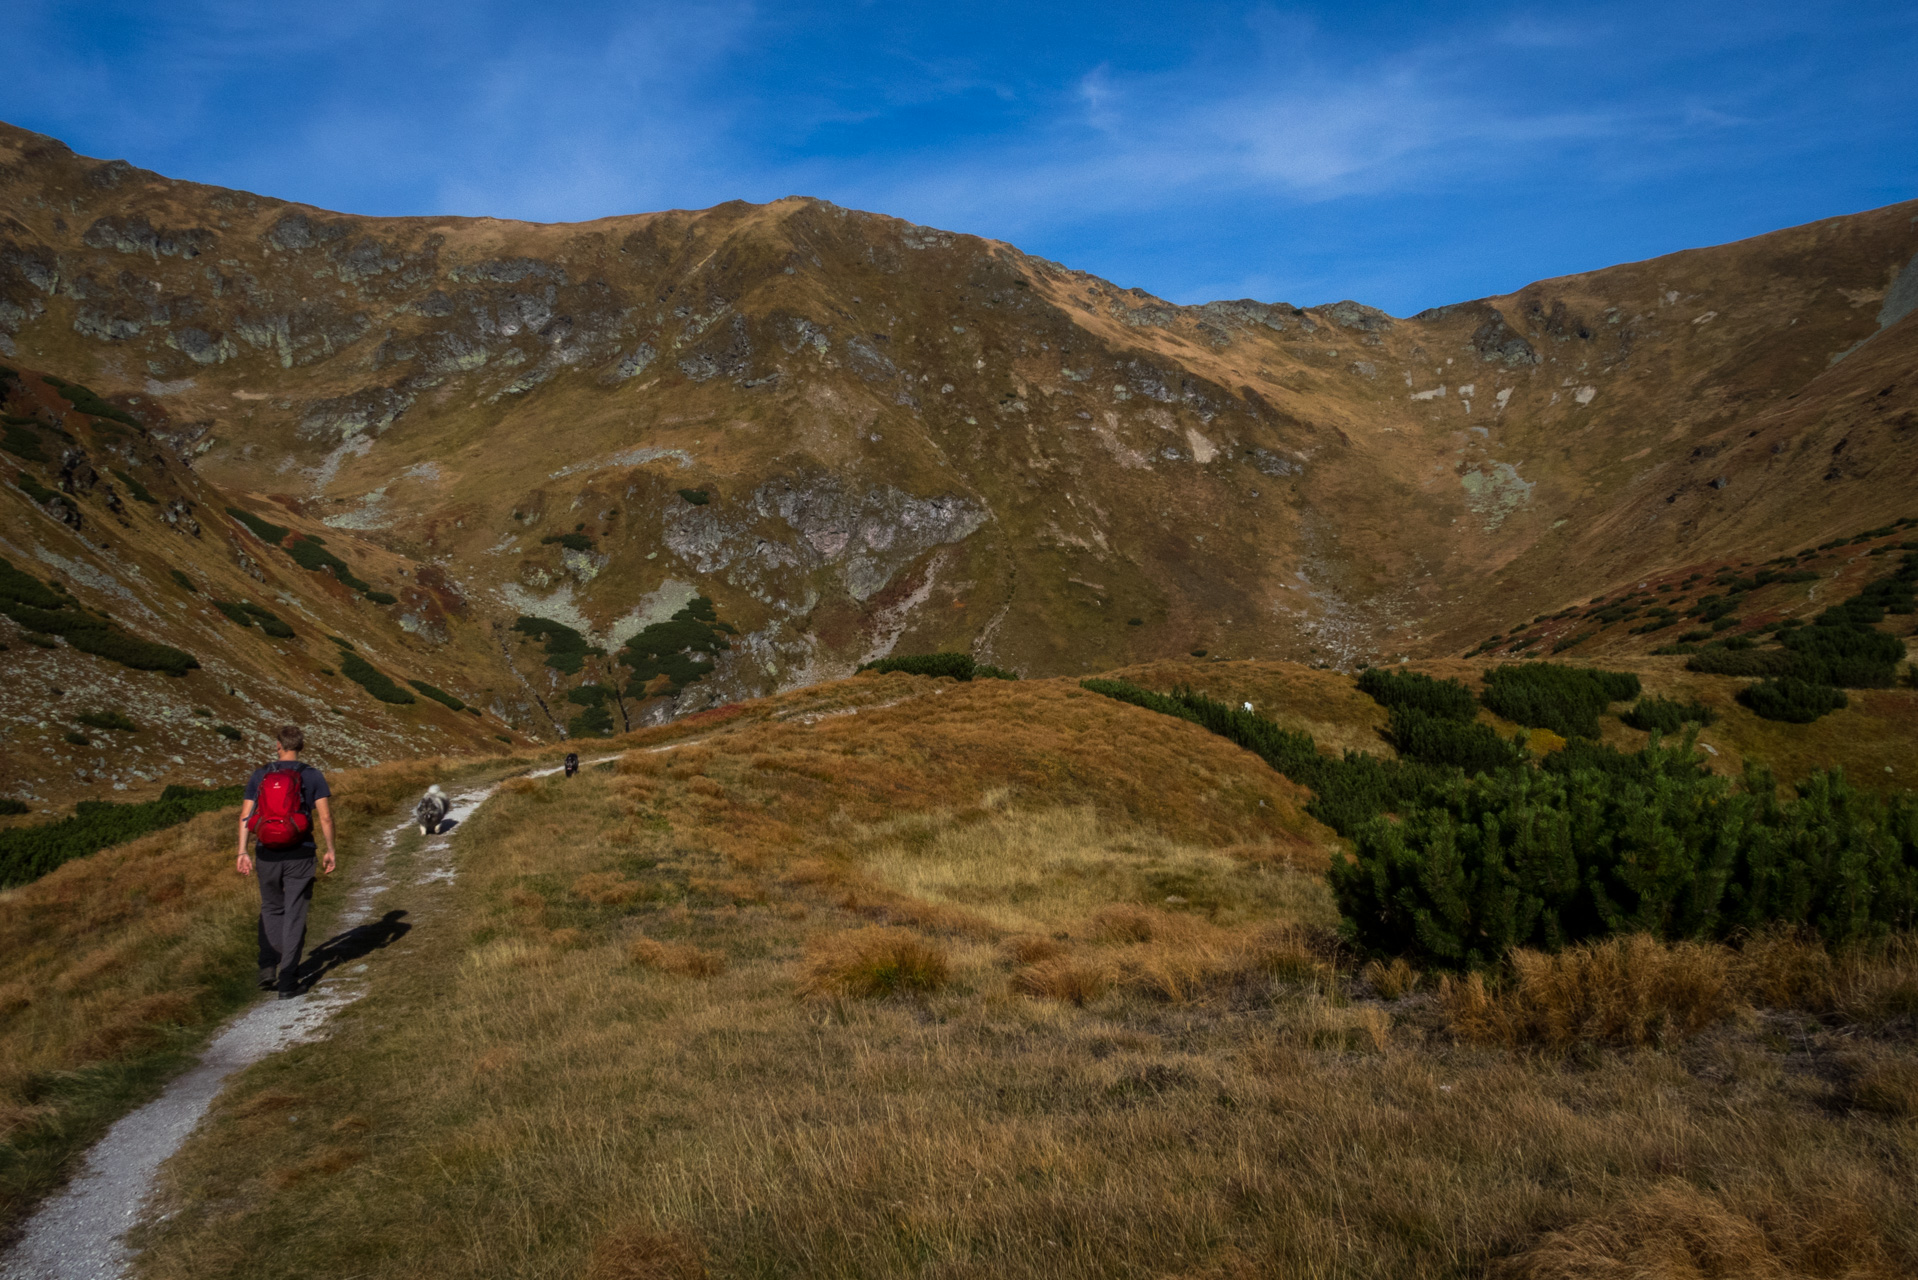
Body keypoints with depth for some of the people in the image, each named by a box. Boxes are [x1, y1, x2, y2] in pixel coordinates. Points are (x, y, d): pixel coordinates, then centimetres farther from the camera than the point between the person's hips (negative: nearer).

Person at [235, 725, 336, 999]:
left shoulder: (259, 775, 3)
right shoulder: (313, 776, -3)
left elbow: (245, 816, 0)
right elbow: (325, 817, -6)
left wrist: (242, 853, 1)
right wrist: (330, 851, 2)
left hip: (268, 853, 2)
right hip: (299, 854, -2)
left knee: (271, 910, 21)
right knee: (294, 916, 4)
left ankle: (268, 969, 11)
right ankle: (287, 981, 2)